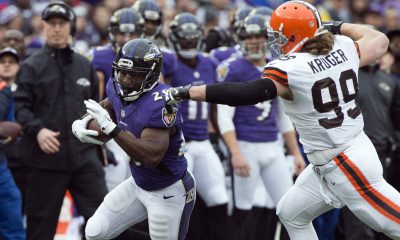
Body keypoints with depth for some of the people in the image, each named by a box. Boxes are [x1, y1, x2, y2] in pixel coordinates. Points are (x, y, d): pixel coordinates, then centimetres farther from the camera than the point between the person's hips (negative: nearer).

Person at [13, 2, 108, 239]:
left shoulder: (85, 66, 14)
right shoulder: (32, 66, 1)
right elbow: (21, 106, -6)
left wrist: (96, 139, 19)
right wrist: (37, 130, -21)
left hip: (84, 156, 3)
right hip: (46, 157, -3)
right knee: (41, 221, 4)